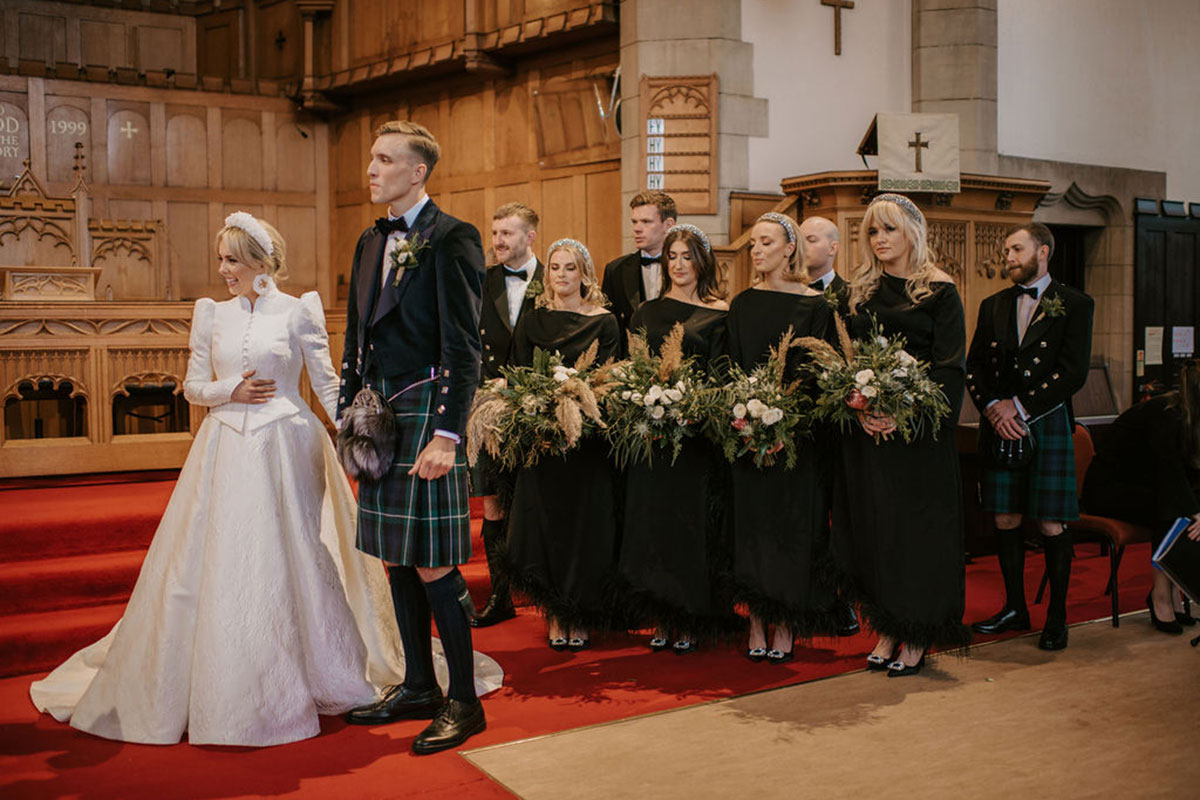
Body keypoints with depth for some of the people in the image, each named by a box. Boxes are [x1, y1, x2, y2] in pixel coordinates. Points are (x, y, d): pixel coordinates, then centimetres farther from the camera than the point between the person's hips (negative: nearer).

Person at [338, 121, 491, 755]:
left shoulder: (451, 239, -10)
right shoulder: (371, 241, 15)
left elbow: (463, 347, -15)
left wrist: (446, 436, -20)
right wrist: (348, 414, 14)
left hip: (427, 416, -8)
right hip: (379, 418, 8)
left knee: (433, 564, -4)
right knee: (396, 560, 14)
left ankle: (463, 702, 10)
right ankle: (417, 687, 28)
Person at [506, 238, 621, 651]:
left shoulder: (604, 322, 2)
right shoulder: (531, 322, 8)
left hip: (588, 443, -1)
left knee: (585, 524, 2)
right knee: (546, 523, 3)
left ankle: (580, 618, 14)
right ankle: (556, 616, 14)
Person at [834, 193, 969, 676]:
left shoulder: (940, 292, -2)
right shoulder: (859, 291, 12)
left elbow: (949, 366, -8)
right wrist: (860, 408, -9)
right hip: (866, 428, 4)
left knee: (916, 524, -1)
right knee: (873, 524, 6)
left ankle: (916, 639, 9)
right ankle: (886, 630, 17)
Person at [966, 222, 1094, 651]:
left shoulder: (1075, 305, 0)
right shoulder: (993, 306, 14)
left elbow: (1074, 372, -9)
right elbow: (974, 366, 10)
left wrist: (1019, 406, -13)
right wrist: (992, 407, -7)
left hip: (1048, 423, -4)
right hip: (999, 424, 4)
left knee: (1051, 524, -1)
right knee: (1006, 519, 7)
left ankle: (1057, 617, 11)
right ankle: (1015, 608, 21)